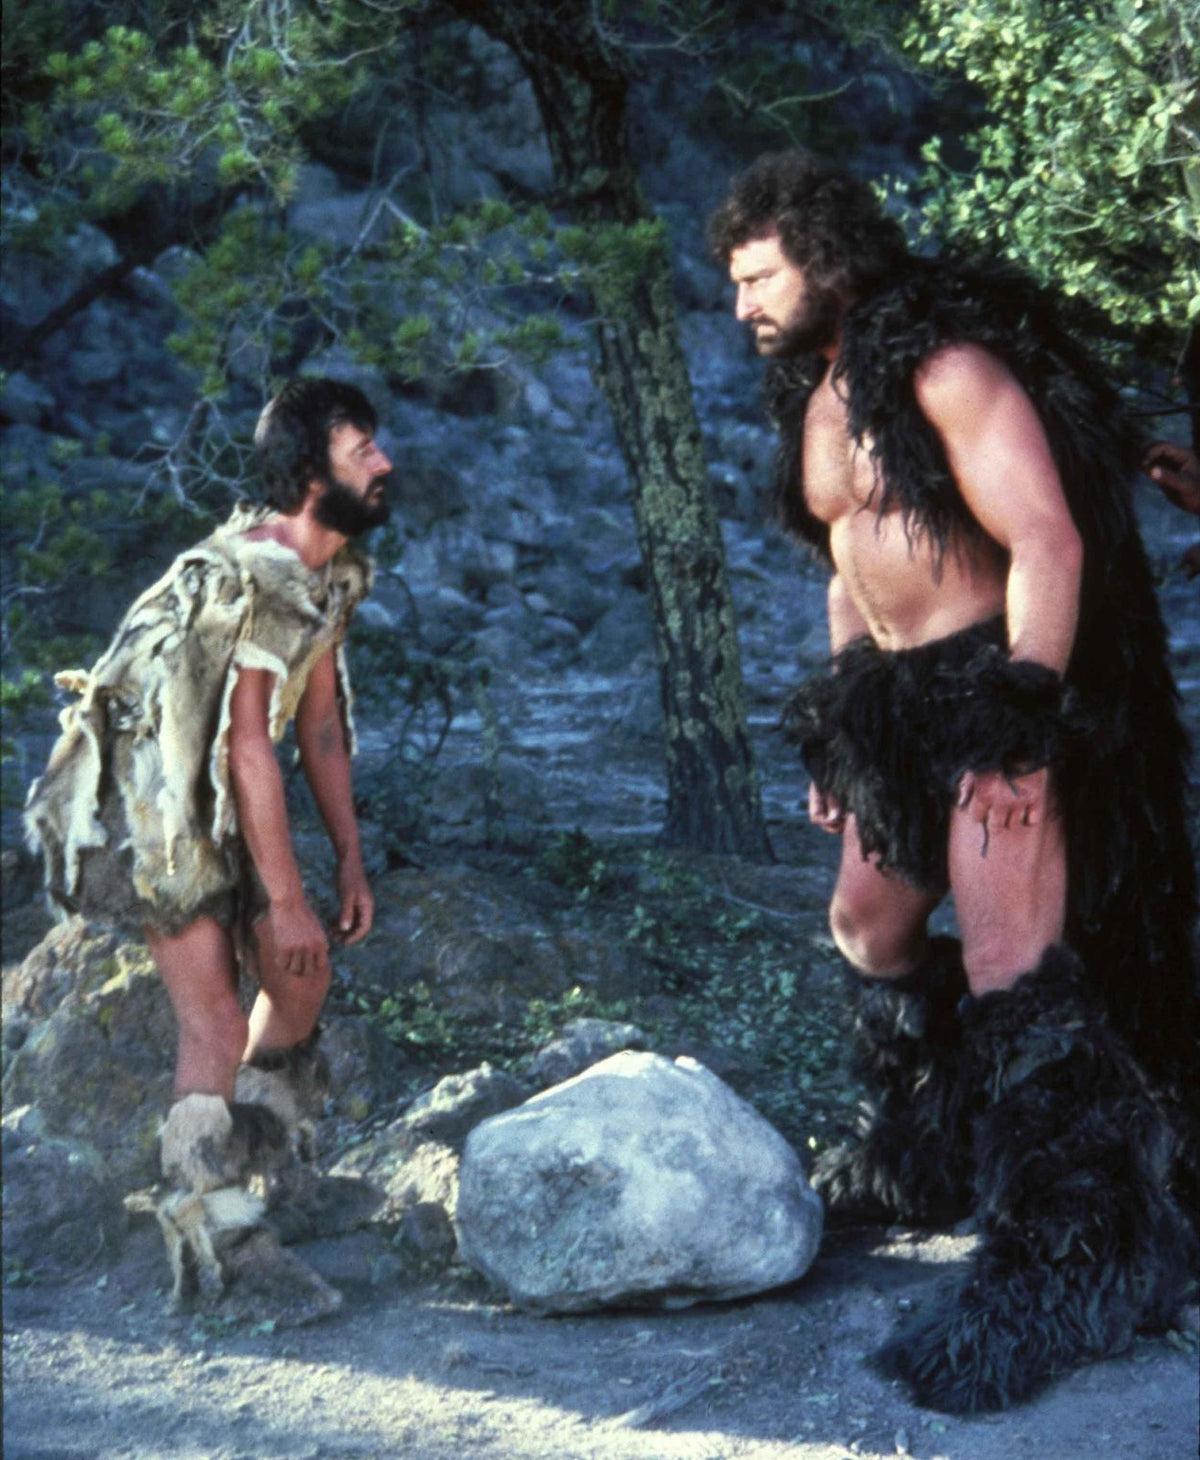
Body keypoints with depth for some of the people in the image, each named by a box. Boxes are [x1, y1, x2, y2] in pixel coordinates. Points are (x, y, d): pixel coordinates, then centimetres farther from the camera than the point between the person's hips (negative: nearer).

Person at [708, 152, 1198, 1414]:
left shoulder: (943, 363, -15)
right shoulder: (815, 396, 13)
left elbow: (1048, 541, -21)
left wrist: (1017, 728, -25)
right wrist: (838, 732, 19)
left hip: (1003, 683, -10)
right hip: (897, 697, 10)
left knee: (1008, 967, -16)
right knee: (868, 927, 18)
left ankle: (1080, 1256, -9)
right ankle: (932, 1154, 37)